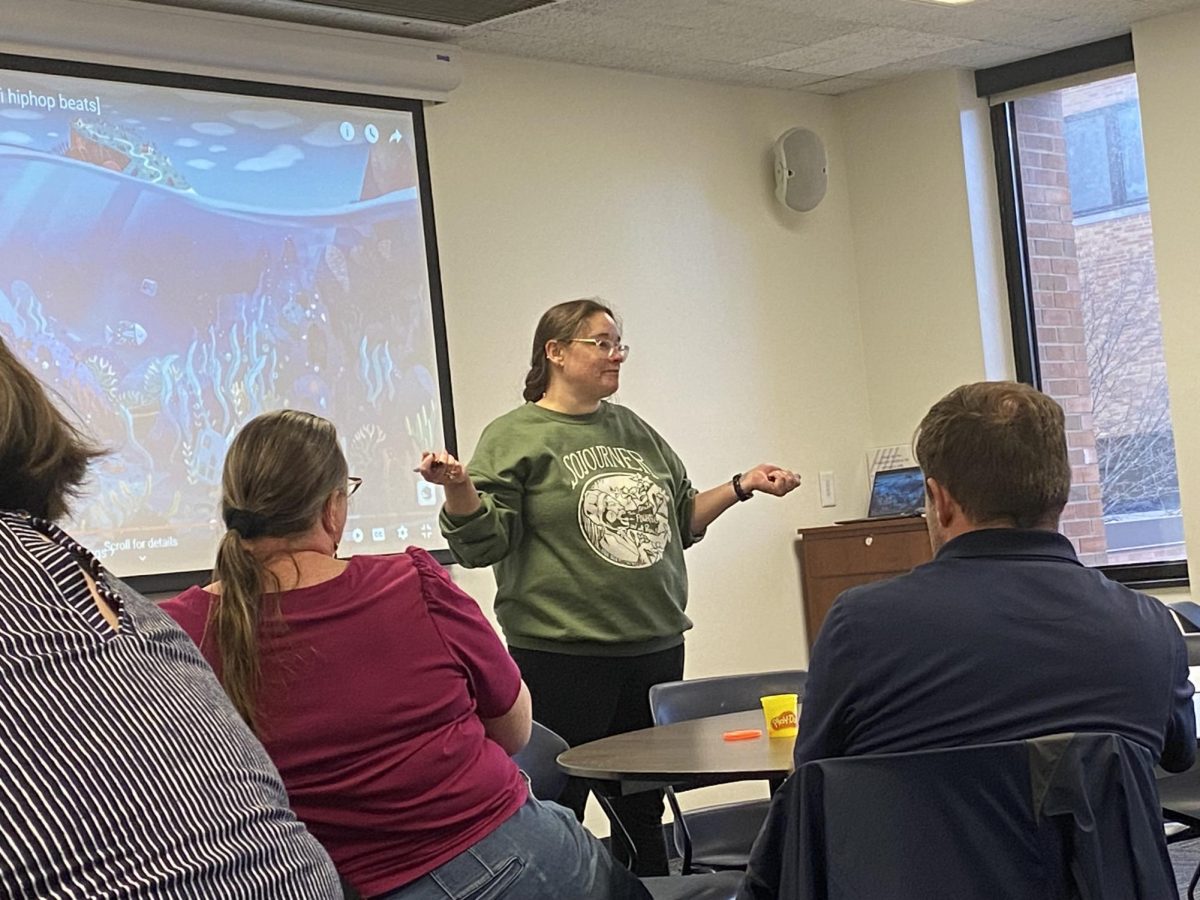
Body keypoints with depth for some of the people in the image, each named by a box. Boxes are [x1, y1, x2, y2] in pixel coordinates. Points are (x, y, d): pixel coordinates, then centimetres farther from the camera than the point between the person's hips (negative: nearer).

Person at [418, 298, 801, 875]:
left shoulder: (634, 430, 16)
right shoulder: (514, 437, -2)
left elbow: (679, 521, 22)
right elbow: (482, 542, -9)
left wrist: (742, 487, 12)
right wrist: (458, 487, -27)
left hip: (655, 648, 6)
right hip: (563, 658, -6)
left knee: (644, 813, 13)